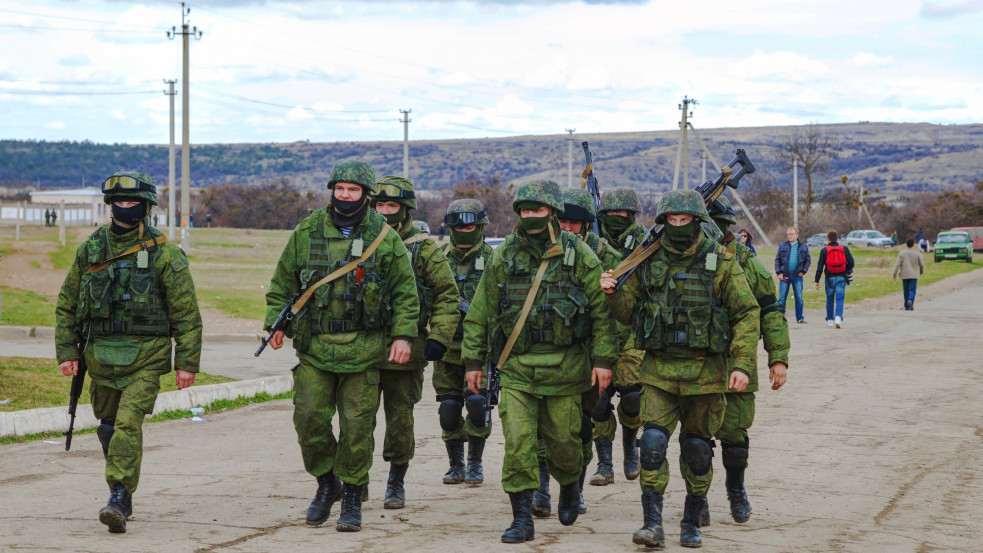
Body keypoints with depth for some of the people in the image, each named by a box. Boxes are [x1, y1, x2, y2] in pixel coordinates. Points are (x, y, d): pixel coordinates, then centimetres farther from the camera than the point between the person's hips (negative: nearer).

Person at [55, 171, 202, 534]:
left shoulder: (164, 255, -5)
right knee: (108, 426, 14)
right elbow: (66, 305, 13)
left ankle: (119, 498, -18)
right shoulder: (90, 251, 6)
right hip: (100, 355, 5)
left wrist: (187, 363, -8)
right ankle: (124, 497, 32)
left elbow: (187, 313, -4)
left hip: (145, 357, -4)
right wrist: (66, 352, 5)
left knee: (128, 423, -18)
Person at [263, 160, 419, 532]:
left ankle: (352, 497, 12)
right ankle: (326, 482, 18)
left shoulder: (384, 236, 2)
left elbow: (405, 290, 4)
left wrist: (403, 335, -5)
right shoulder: (307, 232, 6)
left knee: (357, 425, -1)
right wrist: (276, 324, 2)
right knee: (309, 418, -5)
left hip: (363, 347, -1)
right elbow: (283, 282, 13)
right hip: (315, 345, 2)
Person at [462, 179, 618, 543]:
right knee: (517, 440, -9)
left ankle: (570, 486, 40)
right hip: (517, 366, 1)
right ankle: (522, 519, -4)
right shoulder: (503, 256, 4)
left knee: (562, 438, 8)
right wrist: (473, 360, 7)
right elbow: (480, 312, 9)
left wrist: (603, 359, -8)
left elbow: (602, 309, -2)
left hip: (564, 365, -1)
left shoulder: (578, 255, -2)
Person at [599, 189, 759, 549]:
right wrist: (613, 293, -8)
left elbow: (748, 314, -2)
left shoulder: (721, 263, -2)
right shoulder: (649, 262, 6)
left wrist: (742, 364, -12)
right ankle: (653, 524, -9)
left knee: (697, 448, 8)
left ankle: (692, 523, 22)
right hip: (659, 370, 1)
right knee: (653, 441, -12)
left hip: (705, 371, -1)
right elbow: (630, 312, 14)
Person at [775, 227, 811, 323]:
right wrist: (779, 272, -4)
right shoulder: (782, 246, 6)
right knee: (782, 297, -2)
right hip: (784, 275, 0)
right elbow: (777, 260, 6)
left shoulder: (803, 247, 7)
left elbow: (808, 260, 11)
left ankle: (800, 318, 9)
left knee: (799, 297, 2)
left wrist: (803, 271, -2)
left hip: (797, 275, 0)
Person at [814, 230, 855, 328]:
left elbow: (820, 266, -2)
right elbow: (851, 262, 0)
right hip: (841, 278, 0)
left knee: (830, 299, 14)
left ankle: (830, 320, 19)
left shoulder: (824, 250, 0)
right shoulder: (844, 249, 3)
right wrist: (847, 270, 20)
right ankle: (838, 317, -24)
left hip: (830, 278, 0)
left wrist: (817, 280, 0)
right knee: (840, 299, -3)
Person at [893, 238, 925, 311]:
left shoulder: (901, 253, 1)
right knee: (912, 290, -4)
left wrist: (894, 275, -3)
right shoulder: (917, 253, -1)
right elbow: (922, 264, 2)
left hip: (904, 275, 2)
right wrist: (921, 272, 21)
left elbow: (897, 264, -5)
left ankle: (906, 307, 16)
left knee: (906, 291, 11)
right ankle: (910, 301, -32)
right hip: (914, 275, -2)